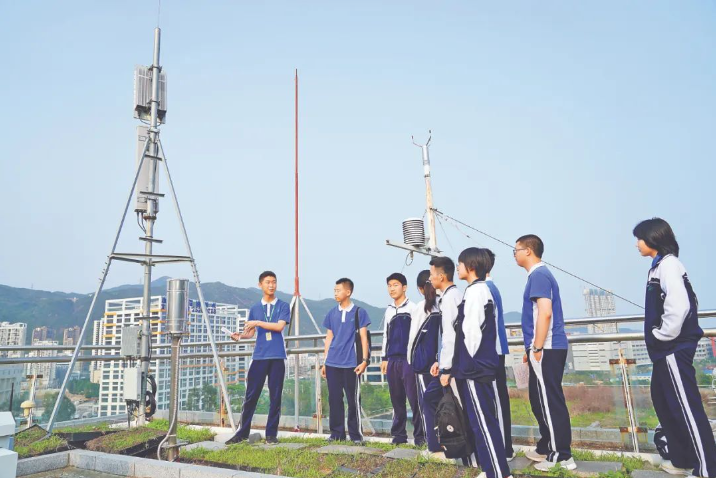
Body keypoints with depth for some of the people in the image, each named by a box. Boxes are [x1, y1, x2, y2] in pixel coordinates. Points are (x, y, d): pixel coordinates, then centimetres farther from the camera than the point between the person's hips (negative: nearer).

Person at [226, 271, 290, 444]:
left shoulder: (283, 306, 4)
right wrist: (239, 336, -8)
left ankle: (271, 434, 11)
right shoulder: (254, 308, 12)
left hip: (277, 357, -1)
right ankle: (242, 432, 12)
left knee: (275, 396, 2)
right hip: (259, 357, 2)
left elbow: (279, 326, -9)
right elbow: (251, 332, 11)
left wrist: (258, 322, -11)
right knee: (251, 395, 2)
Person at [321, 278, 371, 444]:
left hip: (351, 363, -4)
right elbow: (329, 338, 14)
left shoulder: (359, 312, 0)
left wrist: (364, 360, -9)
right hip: (332, 363, 4)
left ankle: (356, 435, 12)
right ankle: (336, 433, 18)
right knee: (334, 399, 7)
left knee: (353, 400, 1)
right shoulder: (332, 313, 11)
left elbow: (363, 337, -1)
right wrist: (324, 362, 12)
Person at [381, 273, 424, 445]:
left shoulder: (412, 308, -1)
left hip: (408, 358, -5)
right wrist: (385, 358, 15)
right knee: (396, 399, 8)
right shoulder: (388, 311, 15)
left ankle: (419, 434, 2)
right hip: (392, 360, 5)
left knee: (414, 398, -4)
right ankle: (399, 433, 16)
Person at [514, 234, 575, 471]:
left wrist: (538, 348, -20)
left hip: (547, 349, -10)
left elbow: (545, 313, -23)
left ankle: (561, 456, 8)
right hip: (545, 348, 10)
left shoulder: (538, 274, -13)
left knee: (550, 402, -2)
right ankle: (547, 448, 29)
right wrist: (531, 348, 24)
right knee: (540, 400, 17)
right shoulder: (538, 274, 17)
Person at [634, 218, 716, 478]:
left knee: (686, 407, -5)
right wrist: (658, 338, 13)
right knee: (662, 400, 17)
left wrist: (662, 336, -15)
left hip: (674, 348, -10)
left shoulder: (668, 264, -14)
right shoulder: (660, 266, 15)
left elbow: (679, 306, -25)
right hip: (665, 349, 10)